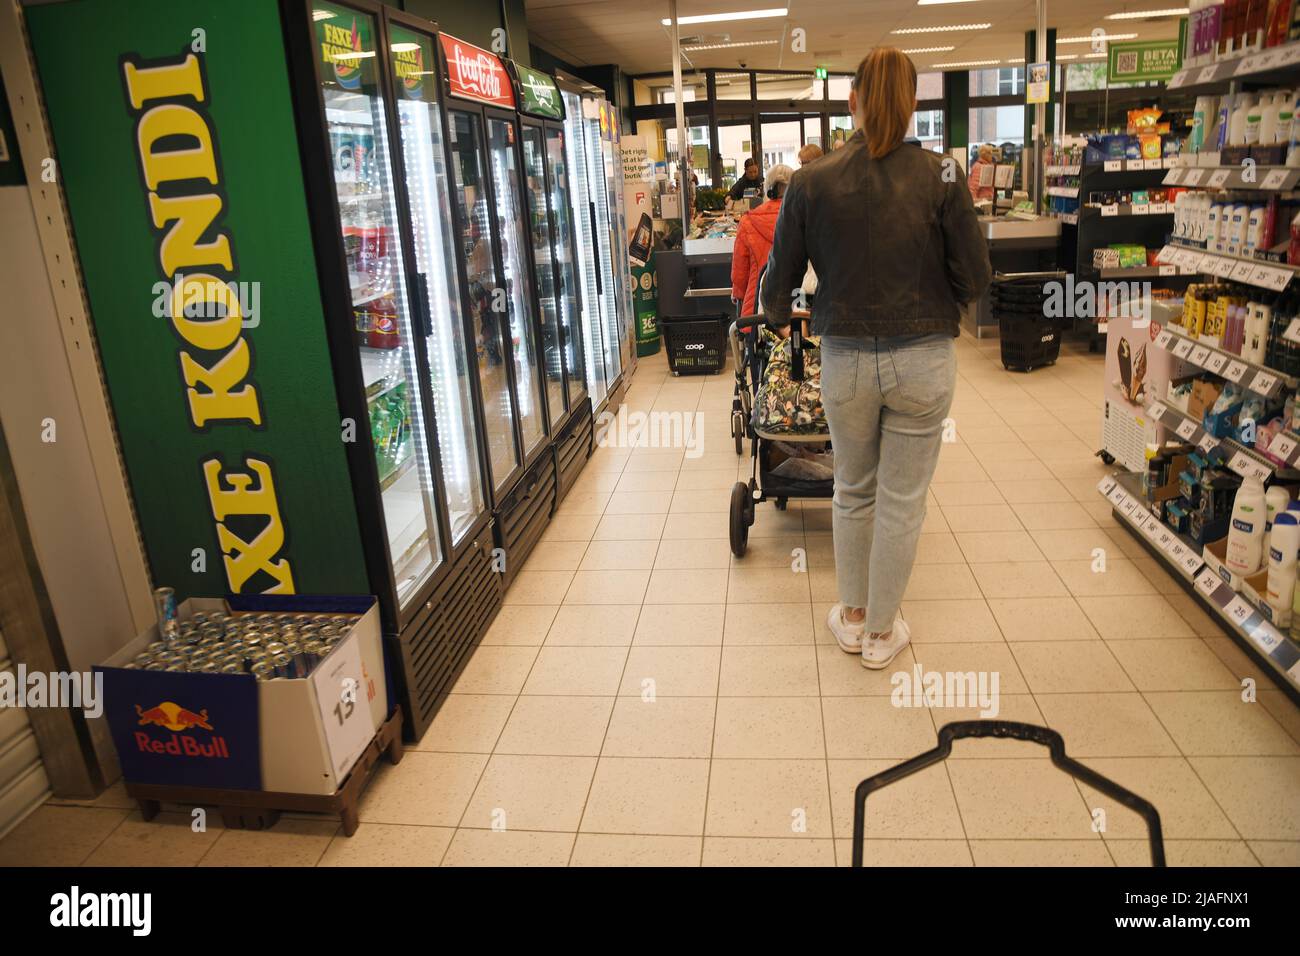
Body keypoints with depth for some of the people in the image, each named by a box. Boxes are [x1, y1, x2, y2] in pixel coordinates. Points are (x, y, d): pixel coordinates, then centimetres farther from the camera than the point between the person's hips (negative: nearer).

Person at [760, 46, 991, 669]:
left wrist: (776, 316, 24)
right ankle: (882, 634, 27)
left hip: (845, 358, 1)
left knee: (853, 491, 20)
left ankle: (853, 618, 34)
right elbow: (975, 278, -3)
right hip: (924, 358, -1)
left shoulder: (811, 182, -6)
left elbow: (780, 278, 2)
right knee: (902, 501, 11)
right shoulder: (940, 177, -7)